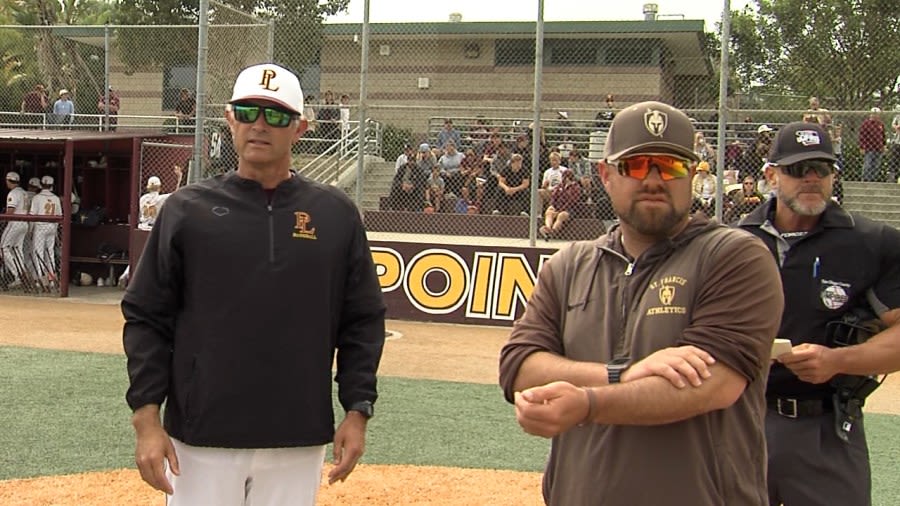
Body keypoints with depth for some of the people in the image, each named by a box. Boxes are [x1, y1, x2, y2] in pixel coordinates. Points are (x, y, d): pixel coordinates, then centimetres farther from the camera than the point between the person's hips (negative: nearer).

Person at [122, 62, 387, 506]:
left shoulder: (336, 214, 4)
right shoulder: (188, 209, 1)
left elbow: (362, 322, 8)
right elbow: (146, 318, 2)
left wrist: (357, 410, 1)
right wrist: (146, 418, -5)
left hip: (299, 442, 1)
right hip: (201, 438, -1)